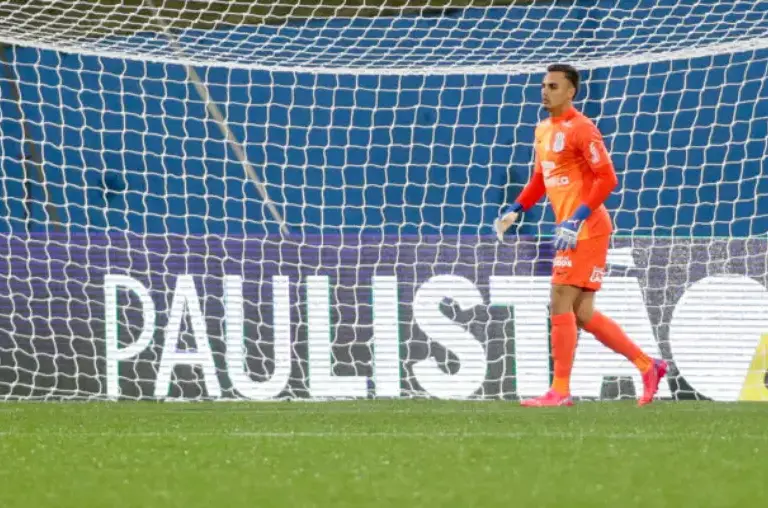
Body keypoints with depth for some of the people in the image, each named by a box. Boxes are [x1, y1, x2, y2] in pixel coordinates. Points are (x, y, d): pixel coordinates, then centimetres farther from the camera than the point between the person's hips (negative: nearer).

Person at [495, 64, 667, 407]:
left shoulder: (580, 129, -12)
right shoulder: (543, 130, 16)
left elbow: (607, 179, -17)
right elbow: (540, 179, 27)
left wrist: (576, 219, -24)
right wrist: (515, 210, 13)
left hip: (586, 230, -9)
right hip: (571, 230, 9)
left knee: (561, 304, -10)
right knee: (582, 314, 8)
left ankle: (560, 391, -6)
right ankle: (648, 366, 17)